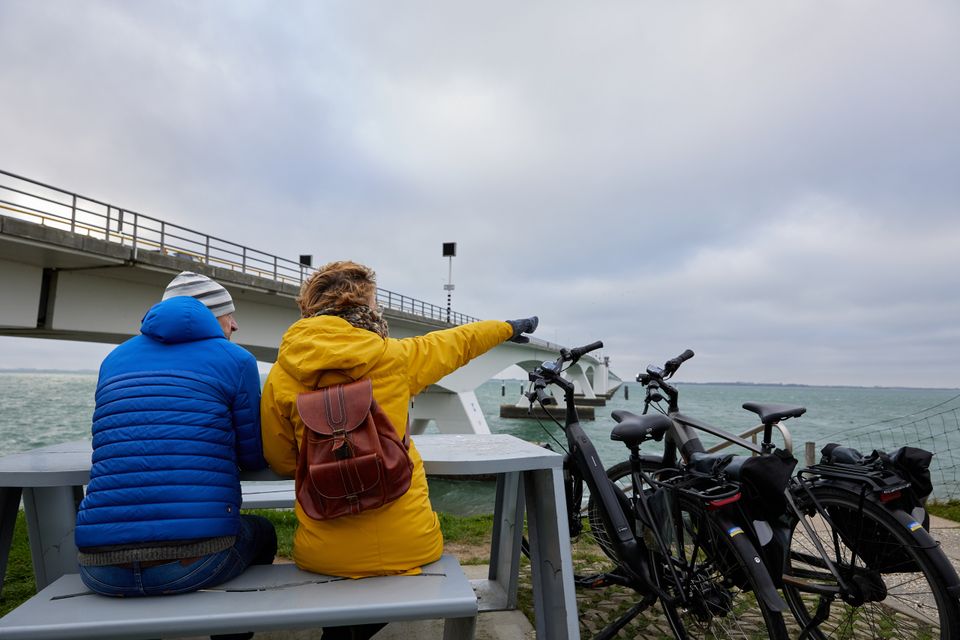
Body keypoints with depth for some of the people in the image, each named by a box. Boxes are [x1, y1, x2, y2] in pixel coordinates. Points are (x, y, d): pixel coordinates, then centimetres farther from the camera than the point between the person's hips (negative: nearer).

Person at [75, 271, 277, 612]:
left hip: (101, 569, 5)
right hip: (194, 562, -4)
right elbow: (254, 458, 6)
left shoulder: (115, 359, 15)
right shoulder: (236, 359, 0)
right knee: (262, 532, 29)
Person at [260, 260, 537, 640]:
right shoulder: (395, 356, -7)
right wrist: (509, 327, 29)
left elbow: (281, 462, 4)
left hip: (323, 555, 2)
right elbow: (457, 343, 11)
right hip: (409, 547, -1)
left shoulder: (282, 375, -5)